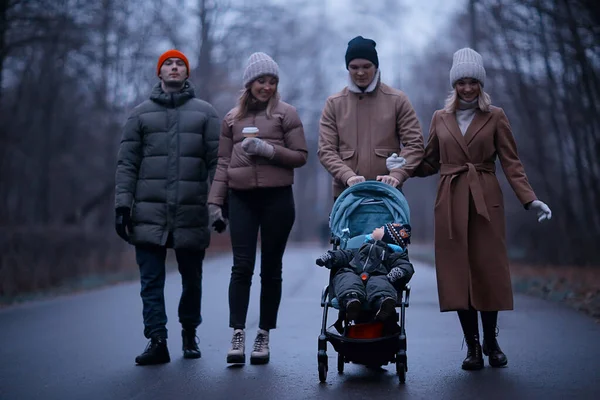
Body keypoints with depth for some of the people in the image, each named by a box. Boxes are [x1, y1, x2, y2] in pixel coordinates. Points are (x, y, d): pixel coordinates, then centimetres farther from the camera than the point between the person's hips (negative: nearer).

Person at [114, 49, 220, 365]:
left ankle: (189, 334, 26)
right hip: (149, 214, 0)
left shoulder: (205, 113, 10)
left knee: (192, 279, 9)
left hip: (192, 213, 0)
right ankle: (157, 341, -1)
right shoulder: (141, 114, 12)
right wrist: (123, 204, -1)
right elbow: (127, 164, 8)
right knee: (151, 280, -4)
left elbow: (216, 161, 5)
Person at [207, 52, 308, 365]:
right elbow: (223, 163, 15)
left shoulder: (285, 113, 6)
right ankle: (238, 334, -8)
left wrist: (268, 150, -13)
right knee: (242, 266, -8)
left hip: (277, 198, -1)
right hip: (241, 199, 1)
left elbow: (300, 156, 1)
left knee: (271, 268, 4)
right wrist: (215, 201, 9)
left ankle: (264, 336, 11)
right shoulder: (232, 118, 14)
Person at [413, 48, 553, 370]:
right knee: (458, 273, -1)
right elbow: (429, 163, 15)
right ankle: (472, 347, 9)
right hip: (451, 203, 1)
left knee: (489, 271, -2)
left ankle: (491, 342, 16)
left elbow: (511, 162, 0)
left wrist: (530, 199, -11)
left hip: (486, 201, -1)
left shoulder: (495, 117, 5)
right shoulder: (440, 118, 11)